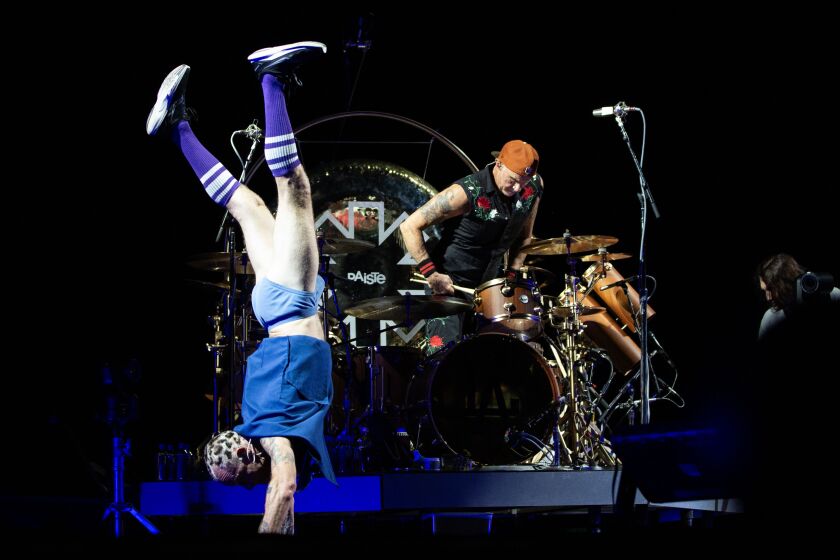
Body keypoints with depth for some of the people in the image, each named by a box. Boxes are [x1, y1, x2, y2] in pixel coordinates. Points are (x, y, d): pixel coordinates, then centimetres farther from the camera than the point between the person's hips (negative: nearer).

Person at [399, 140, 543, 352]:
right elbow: (410, 227, -20)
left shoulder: (534, 187, -7)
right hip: (451, 283, -6)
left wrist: (512, 274, 3)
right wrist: (431, 273, -23)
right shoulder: (468, 192, -24)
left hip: (491, 282, 6)